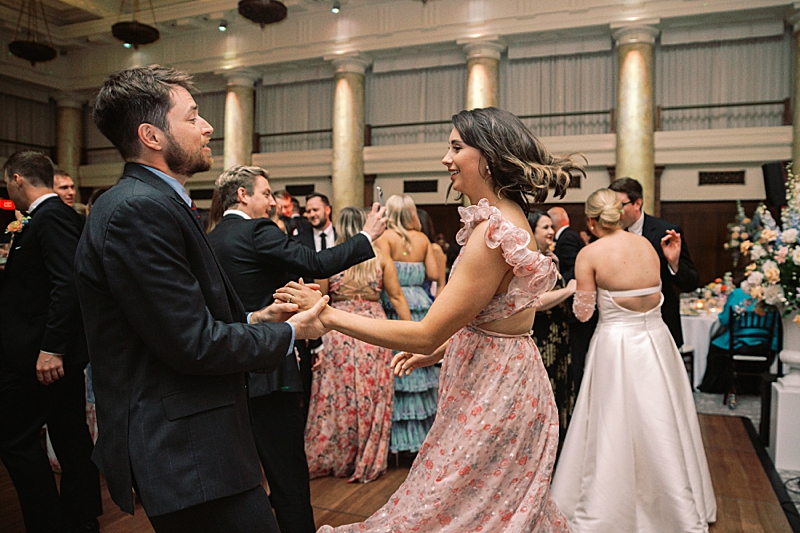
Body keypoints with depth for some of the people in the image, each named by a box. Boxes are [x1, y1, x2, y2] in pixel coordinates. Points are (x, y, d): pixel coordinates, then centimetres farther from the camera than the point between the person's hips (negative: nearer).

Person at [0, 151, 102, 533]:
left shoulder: (51, 217, -15)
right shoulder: (56, 215, 14)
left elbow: (68, 283, -25)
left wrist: (51, 348, -26)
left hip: (38, 354, -10)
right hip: (59, 351, 10)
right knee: (71, 437, 14)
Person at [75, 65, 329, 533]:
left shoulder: (152, 202, 13)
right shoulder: (138, 210, -20)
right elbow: (194, 345, -22)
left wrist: (253, 319, 8)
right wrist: (289, 333, -9)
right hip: (189, 458, -10)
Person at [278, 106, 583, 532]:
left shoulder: (493, 231, -25)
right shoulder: (510, 218, 7)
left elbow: (426, 333, -25)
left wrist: (330, 316, -20)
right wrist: (438, 351, 11)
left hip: (493, 395, -10)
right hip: (504, 381, 10)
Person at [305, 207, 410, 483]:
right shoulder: (380, 257, 1)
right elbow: (397, 297, 0)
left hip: (338, 330, 0)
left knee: (336, 395, 11)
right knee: (373, 396, 10)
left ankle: (327, 458, 25)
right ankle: (368, 461, 23)